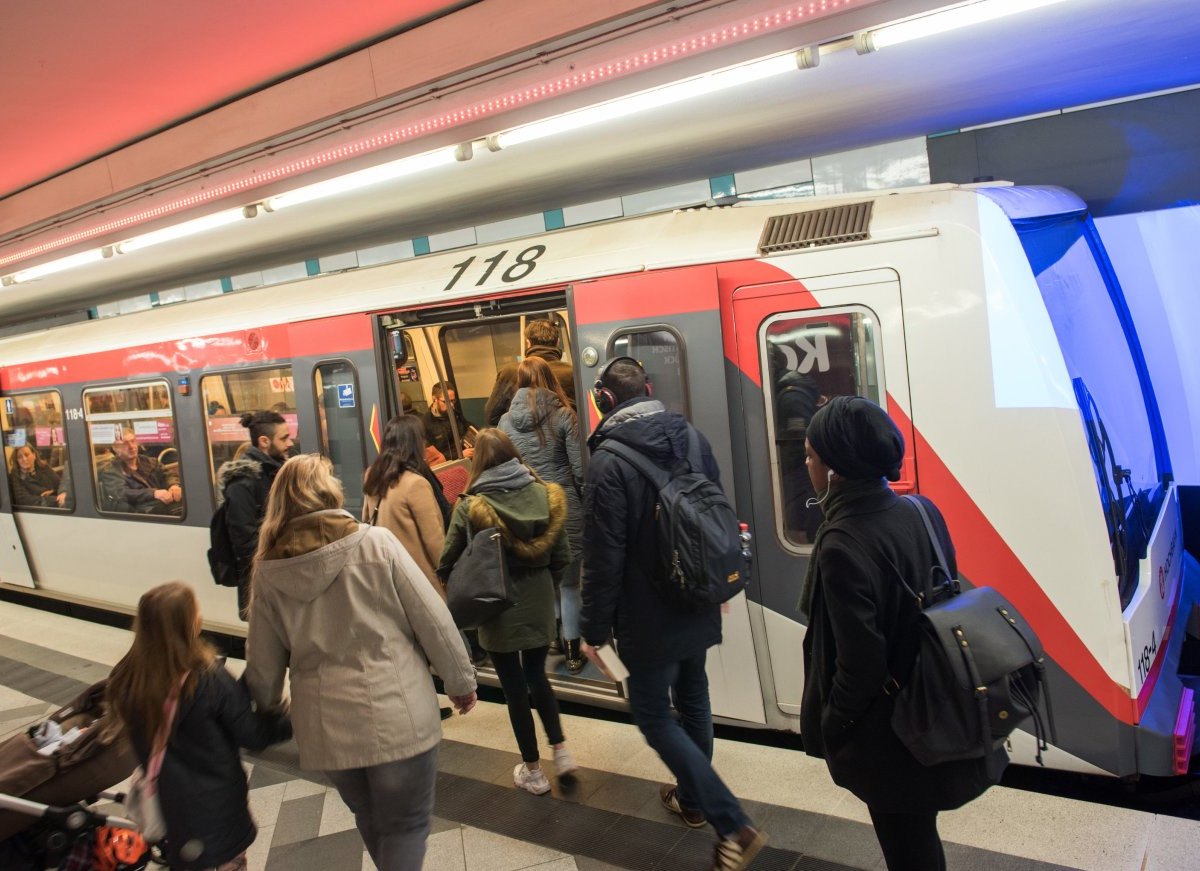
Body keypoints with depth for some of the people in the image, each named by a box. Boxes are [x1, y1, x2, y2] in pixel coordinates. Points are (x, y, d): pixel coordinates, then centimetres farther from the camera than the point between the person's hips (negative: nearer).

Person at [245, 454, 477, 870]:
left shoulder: (269, 571, -1)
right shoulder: (376, 543, -9)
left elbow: (263, 664, 6)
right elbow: (434, 622, -7)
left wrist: (269, 712, 24)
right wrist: (461, 679, 6)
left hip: (327, 725, 4)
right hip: (398, 715, -3)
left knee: (369, 818, 27)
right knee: (406, 824, 14)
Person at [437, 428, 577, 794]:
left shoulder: (470, 507, -14)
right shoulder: (546, 495, -6)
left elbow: (447, 564, -10)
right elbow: (562, 557, -2)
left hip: (498, 610, -3)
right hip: (539, 605, 3)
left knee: (515, 688, 11)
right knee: (537, 676, 24)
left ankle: (533, 772, 22)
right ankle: (561, 751, 20)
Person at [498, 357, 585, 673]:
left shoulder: (506, 421, 3)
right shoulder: (563, 415, -7)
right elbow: (579, 468, -8)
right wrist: (588, 502, 5)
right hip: (564, 507, -3)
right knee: (569, 581, 6)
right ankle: (572, 652, 13)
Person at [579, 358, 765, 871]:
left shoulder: (608, 461, -21)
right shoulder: (692, 437, 0)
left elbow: (603, 556, -21)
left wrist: (595, 628, -11)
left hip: (649, 617, -7)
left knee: (653, 713, 6)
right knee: (692, 699, 22)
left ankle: (733, 825, 1)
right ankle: (693, 799, 41)